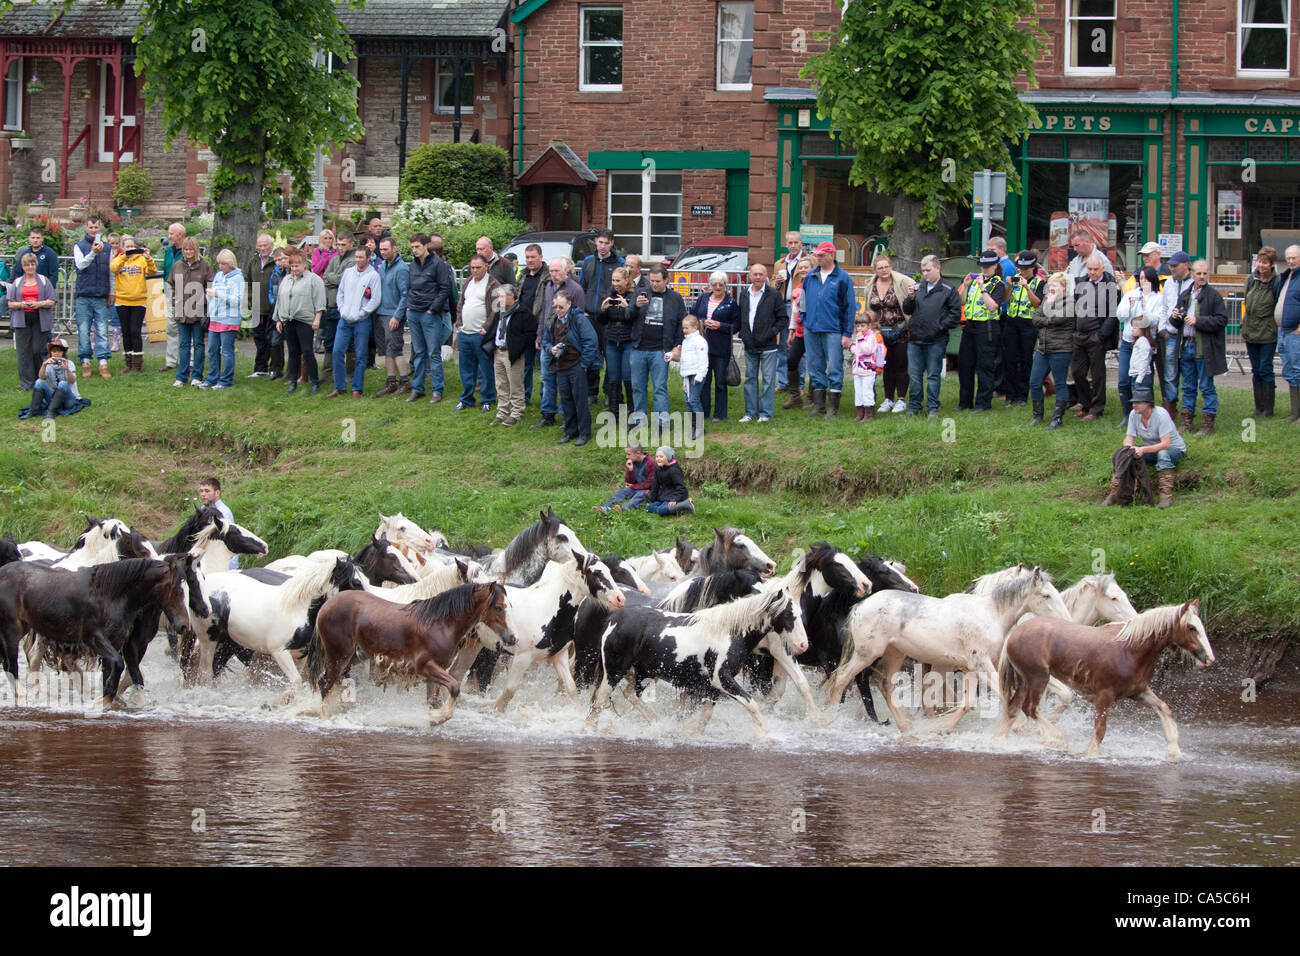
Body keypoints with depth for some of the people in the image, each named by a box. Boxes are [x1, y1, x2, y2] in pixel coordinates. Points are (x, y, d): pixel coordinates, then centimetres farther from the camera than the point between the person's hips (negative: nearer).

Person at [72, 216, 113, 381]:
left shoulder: (106, 247, 12)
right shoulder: (79, 246, 4)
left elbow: (111, 272, 18)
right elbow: (81, 265, -13)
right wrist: (93, 253, -30)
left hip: (101, 297, 2)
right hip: (84, 296, -2)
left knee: (102, 331, -5)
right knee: (84, 331, -1)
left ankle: (103, 364, -6)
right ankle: (85, 362, 6)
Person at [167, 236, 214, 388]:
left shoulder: (205, 266, -3)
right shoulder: (177, 266, 7)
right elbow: (171, 286, 17)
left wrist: (207, 312, -9)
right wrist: (173, 306, 9)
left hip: (198, 312, -3)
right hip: (182, 313, 3)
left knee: (198, 344, 5)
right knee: (183, 345, 7)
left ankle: (197, 376, 11)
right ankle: (181, 376, 11)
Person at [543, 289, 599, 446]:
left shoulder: (579, 319, -11)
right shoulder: (552, 321, 11)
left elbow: (590, 341, -14)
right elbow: (545, 340, 22)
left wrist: (584, 364, -14)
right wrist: (551, 349, -1)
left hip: (577, 366, -7)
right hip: (560, 367, 7)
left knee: (580, 399, -3)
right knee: (566, 399, 11)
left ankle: (584, 433, 4)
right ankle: (570, 431, 20)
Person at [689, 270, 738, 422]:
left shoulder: (731, 303, 0)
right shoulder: (703, 299, 10)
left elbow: (736, 325, -1)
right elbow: (691, 316, 10)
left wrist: (720, 326, -14)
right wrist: (702, 322, -8)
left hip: (721, 348, -3)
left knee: (720, 382, 3)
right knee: (703, 381, 6)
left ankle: (719, 414, 10)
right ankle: (703, 412, 14)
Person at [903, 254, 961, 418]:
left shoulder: (948, 289, -1)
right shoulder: (918, 287, 12)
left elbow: (955, 313, -3)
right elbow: (907, 310, 13)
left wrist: (941, 327, -9)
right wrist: (910, 298, -5)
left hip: (936, 341, -4)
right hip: (915, 339, 4)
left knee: (933, 375, 3)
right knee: (914, 375, 7)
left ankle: (933, 408, 8)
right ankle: (913, 407, 14)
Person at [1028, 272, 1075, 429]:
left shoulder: (1070, 303, -8)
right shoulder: (1046, 300, 14)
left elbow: (1057, 318, -22)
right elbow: (1035, 319, 7)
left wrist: (1051, 303, -10)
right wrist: (1048, 321, -10)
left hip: (1060, 350, -7)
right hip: (1042, 349, 7)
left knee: (1060, 385, 0)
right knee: (1034, 383, 7)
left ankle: (1058, 418, 6)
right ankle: (1038, 415, 20)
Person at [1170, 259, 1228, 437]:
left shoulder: (1213, 295, -6)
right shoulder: (1185, 296, 14)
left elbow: (1221, 320, -12)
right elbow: (1176, 323, 23)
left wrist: (1198, 321, -16)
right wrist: (1175, 317, -1)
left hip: (1204, 347, -6)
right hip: (1186, 346, 6)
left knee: (1207, 387, -2)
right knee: (1188, 387, 13)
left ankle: (1208, 423, 2)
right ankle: (1187, 421, 19)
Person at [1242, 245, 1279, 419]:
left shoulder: (1276, 283, -9)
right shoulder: (1251, 280, 6)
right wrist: (1243, 326, 13)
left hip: (1268, 334, -5)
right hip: (1250, 333, 5)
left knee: (1265, 370, -4)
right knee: (1256, 371, 10)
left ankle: (1268, 409, 4)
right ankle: (1259, 408, 17)